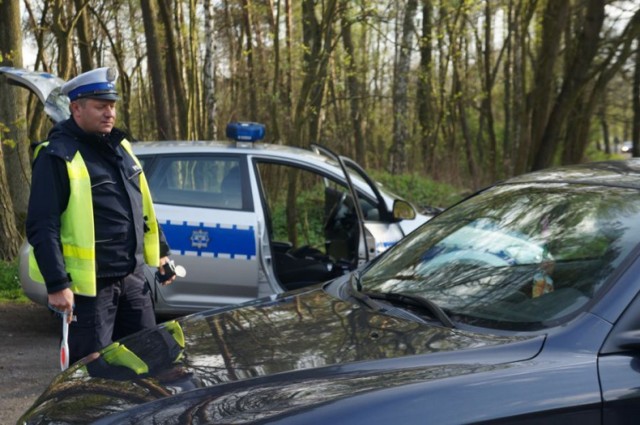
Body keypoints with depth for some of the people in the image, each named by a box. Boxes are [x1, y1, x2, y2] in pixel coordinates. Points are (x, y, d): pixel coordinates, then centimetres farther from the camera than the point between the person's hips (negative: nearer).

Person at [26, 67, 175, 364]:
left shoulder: (119, 146, 12)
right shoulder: (58, 156, -12)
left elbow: (142, 206, 22)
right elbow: (42, 227, -16)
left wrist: (160, 252, 19)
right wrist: (57, 285, -21)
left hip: (133, 277, 7)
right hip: (89, 284, -7)